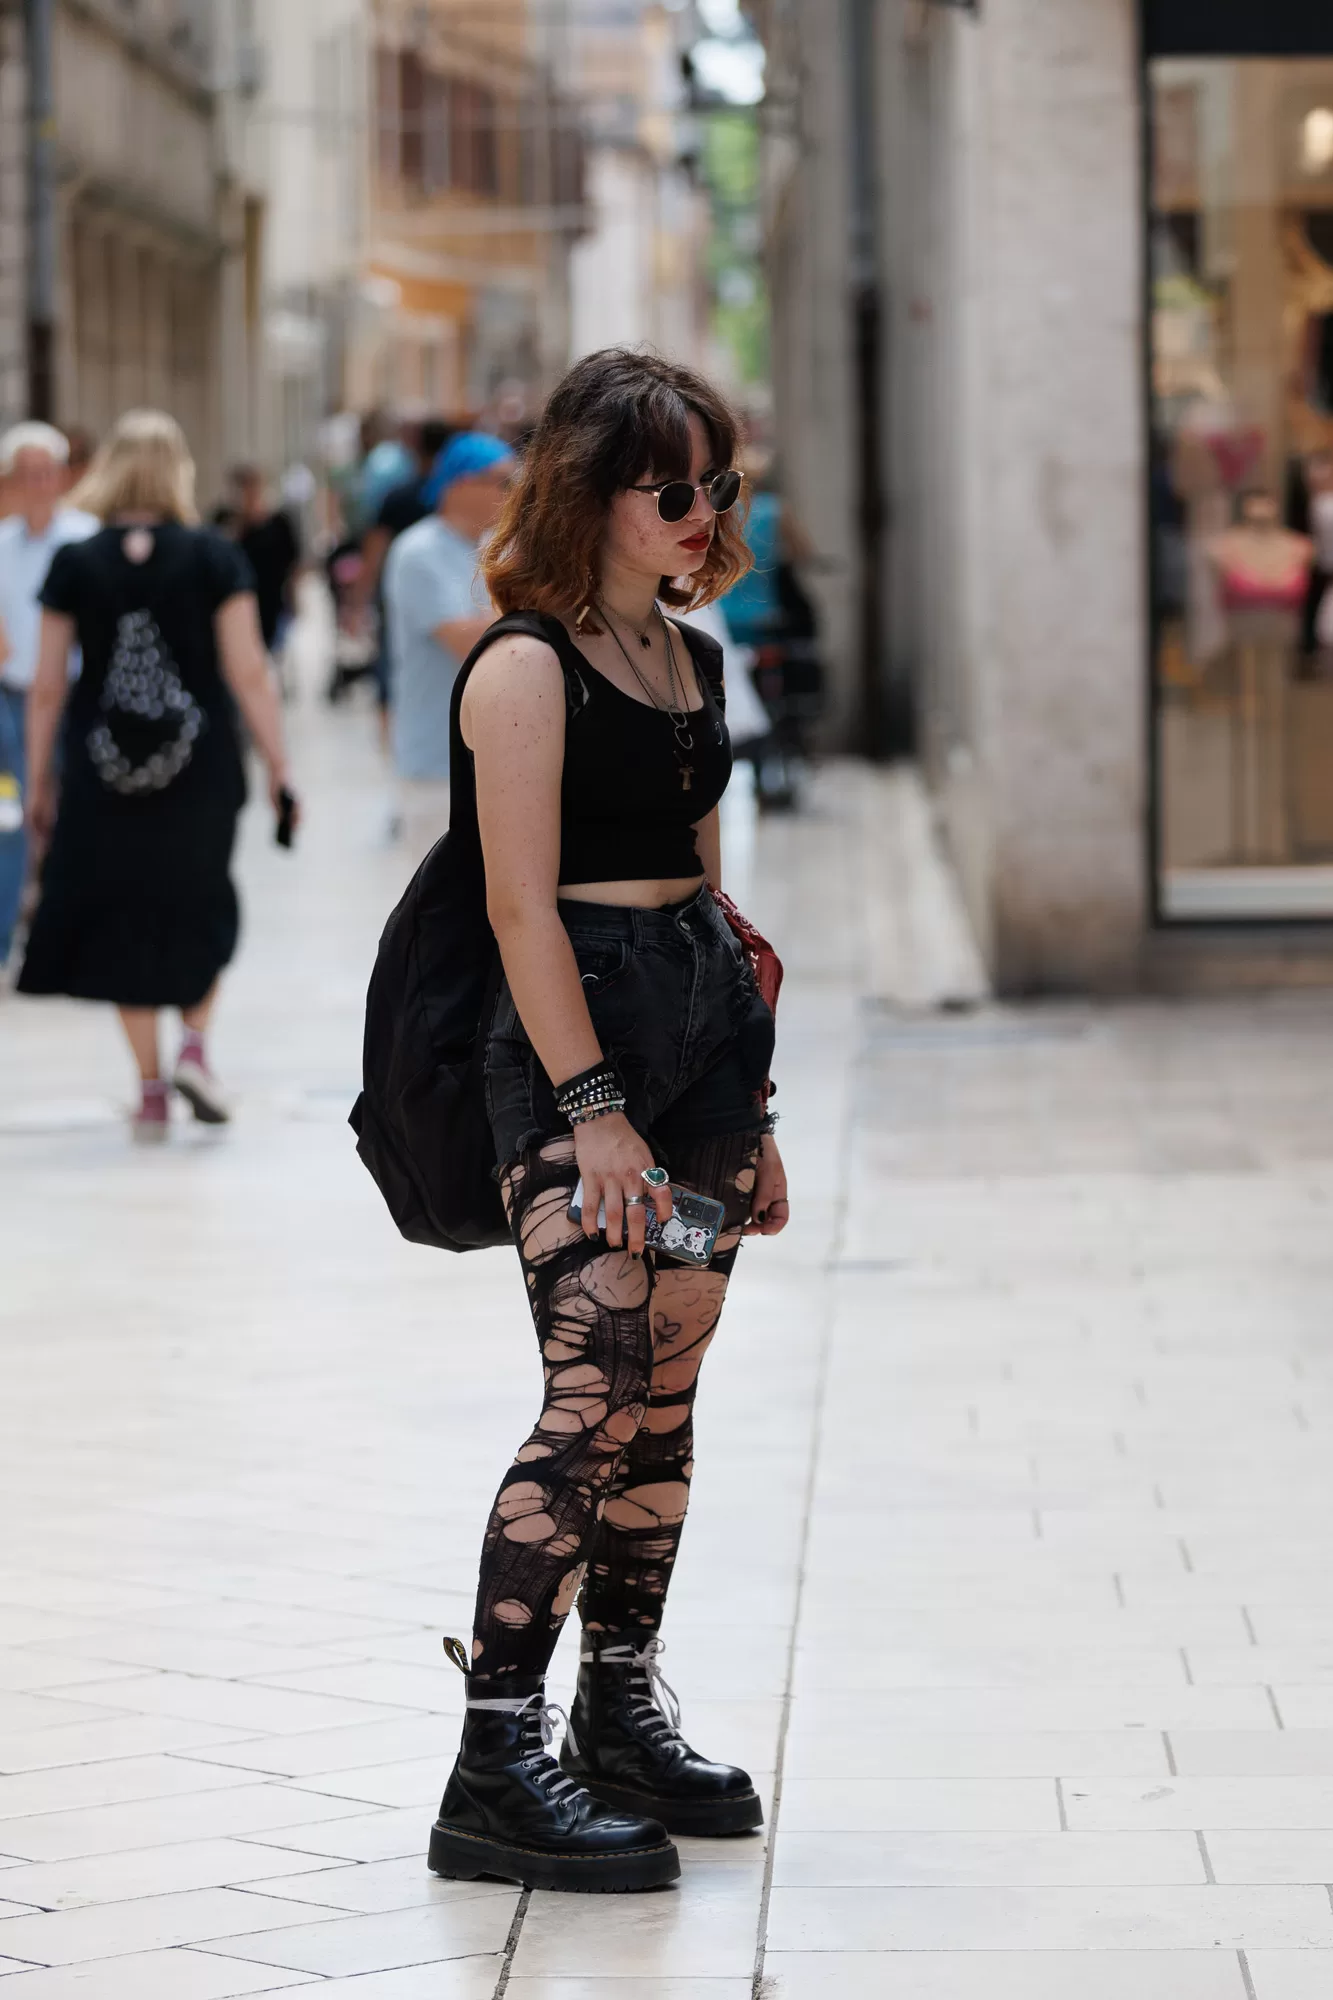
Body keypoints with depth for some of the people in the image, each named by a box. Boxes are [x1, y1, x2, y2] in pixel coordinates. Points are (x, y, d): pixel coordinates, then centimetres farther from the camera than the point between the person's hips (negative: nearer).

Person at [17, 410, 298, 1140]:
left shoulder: (74, 565, -3)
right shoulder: (214, 558, -6)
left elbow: (47, 688, 0)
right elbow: (248, 674, -7)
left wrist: (38, 781, 9)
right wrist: (278, 766, 0)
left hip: (104, 779, 1)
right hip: (200, 773, 0)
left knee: (125, 922, 11)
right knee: (200, 909, 19)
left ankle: (150, 1089, 11)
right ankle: (195, 1044, 0)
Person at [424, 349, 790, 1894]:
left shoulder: (690, 662, 16)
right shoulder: (527, 669, -8)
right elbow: (523, 906, -14)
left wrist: (749, 1112, 19)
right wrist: (591, 1105, -19)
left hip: (707, 1030, 8)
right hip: (573, 1032, -8)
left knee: (667, 1397, 9)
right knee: (596, 1392, -14)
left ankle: (622, 1715, 19)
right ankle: (496, 1769, -12)